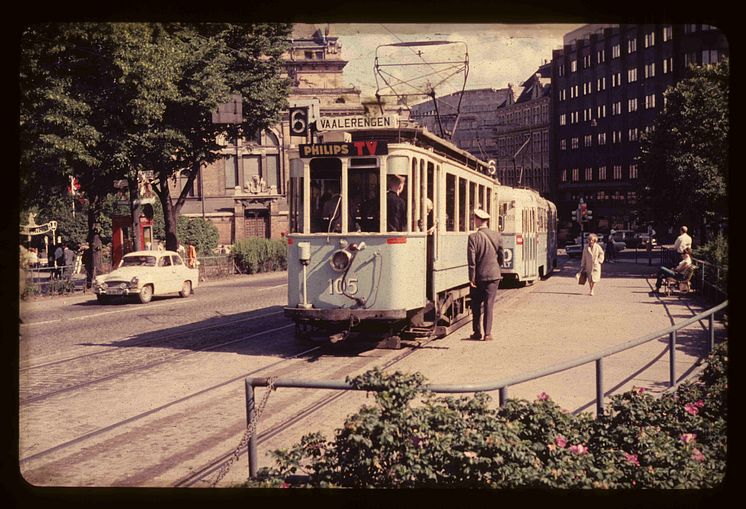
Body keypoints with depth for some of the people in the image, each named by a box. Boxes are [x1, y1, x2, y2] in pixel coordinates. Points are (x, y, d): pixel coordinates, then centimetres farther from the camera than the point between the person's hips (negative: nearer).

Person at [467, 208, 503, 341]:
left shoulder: (473, 237, -12)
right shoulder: (496, 235, -1)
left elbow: (471, 260, -13)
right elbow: (501, 255, 7)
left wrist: (471, 278, -8)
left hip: (479, 276, -2)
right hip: (493, 275, 2)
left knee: (476, 305, 12)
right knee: (489, 304, 4)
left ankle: (477, 332, 17)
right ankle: (487, 333, 0)